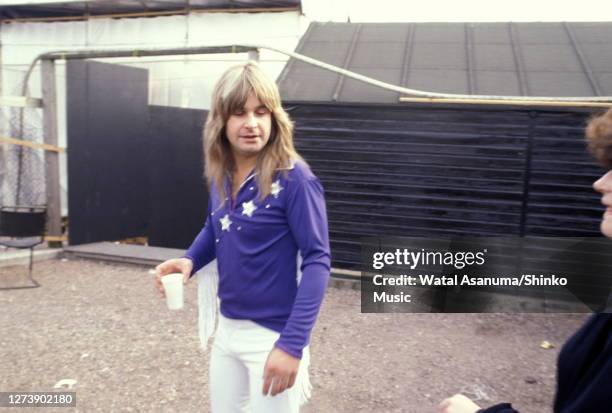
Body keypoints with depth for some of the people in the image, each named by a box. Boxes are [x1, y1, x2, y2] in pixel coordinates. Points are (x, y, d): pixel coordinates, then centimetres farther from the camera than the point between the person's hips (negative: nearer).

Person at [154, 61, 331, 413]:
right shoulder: (220, 175, 0)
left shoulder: (294, 178, -20)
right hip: (227, 329, 7)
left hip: (273, 335, -6)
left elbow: (317, 261, -21)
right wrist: (189, 260, -6)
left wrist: (292, 343, -25)